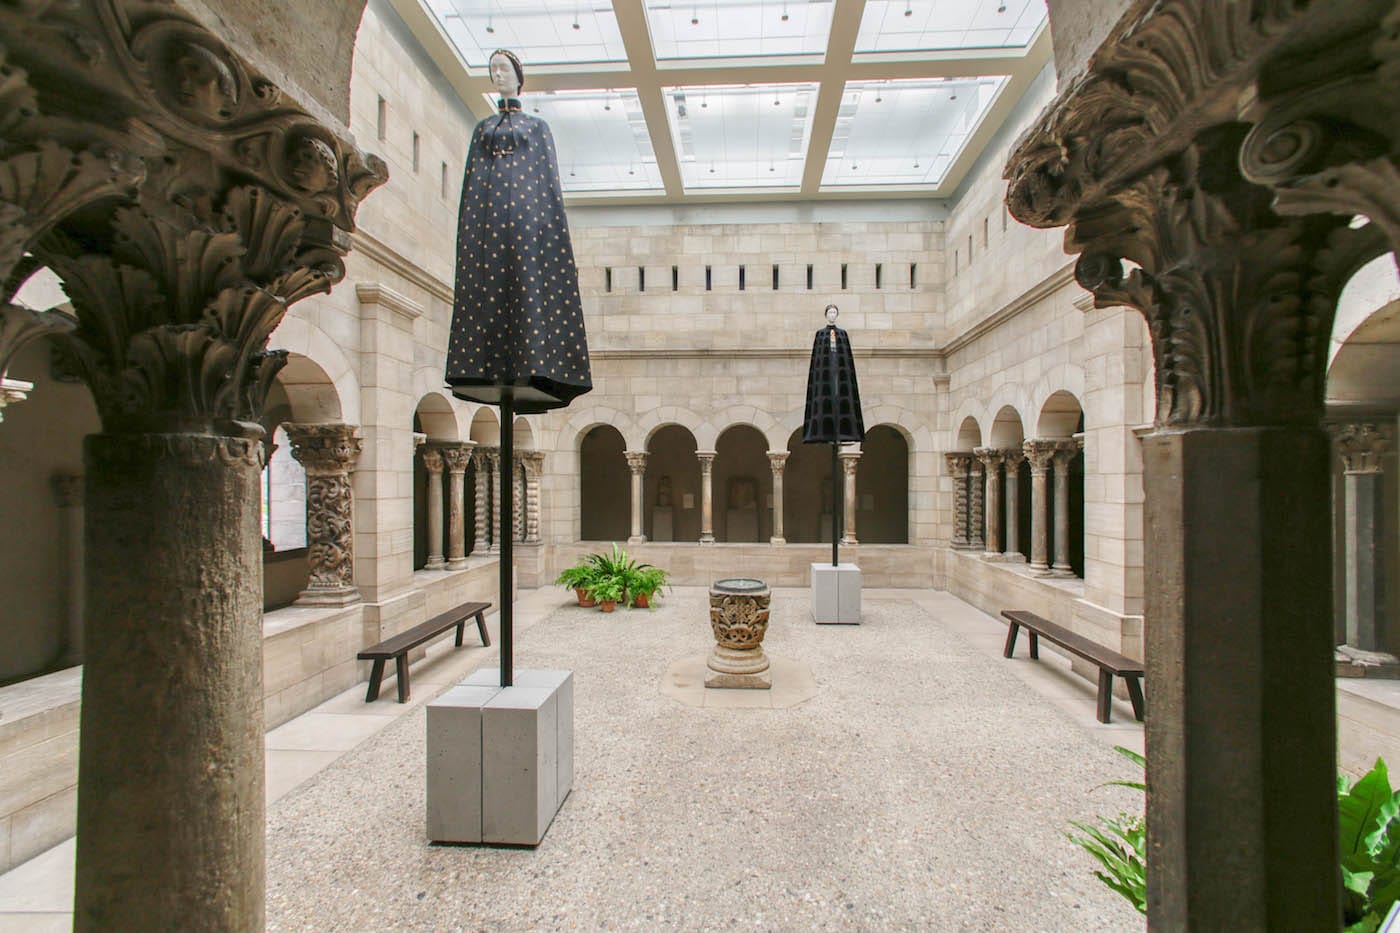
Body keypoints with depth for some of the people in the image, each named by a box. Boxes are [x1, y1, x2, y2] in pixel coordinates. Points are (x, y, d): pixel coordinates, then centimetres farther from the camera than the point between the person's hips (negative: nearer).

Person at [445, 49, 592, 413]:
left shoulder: (537, 126, 19)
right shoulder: (482, 128, 25)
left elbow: (550, 176, 10)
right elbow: (471, 177, 19)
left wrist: (552, 224, -4)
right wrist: (467, 227, 5)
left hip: (527, 209, -2)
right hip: (488, 210, 3)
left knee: (531, 287, -14)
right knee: (487, 288, -10)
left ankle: (533, 370, -18)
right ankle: (490, 372, -15)